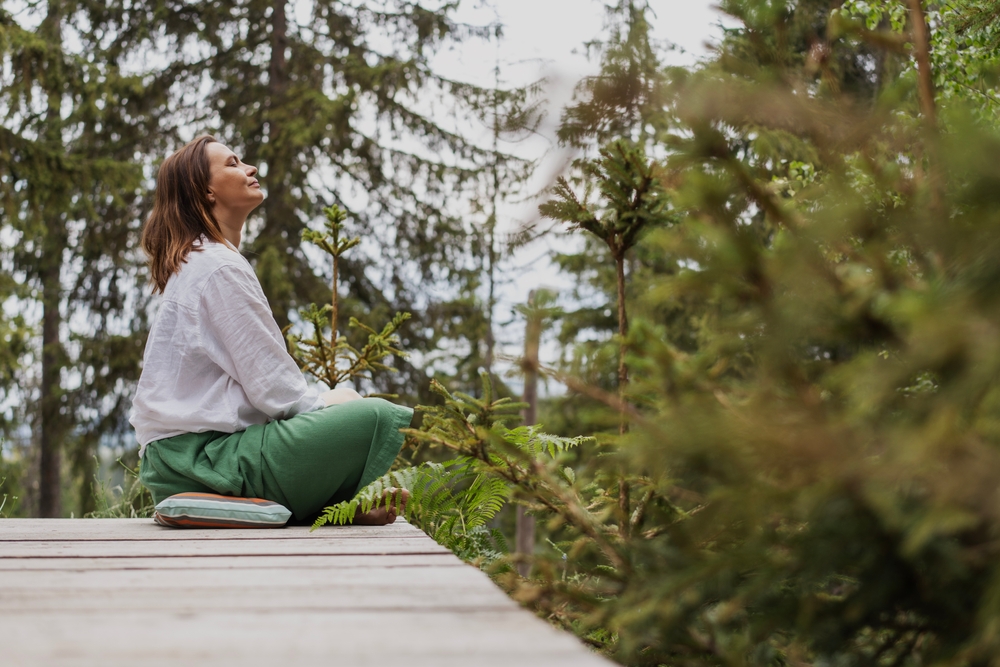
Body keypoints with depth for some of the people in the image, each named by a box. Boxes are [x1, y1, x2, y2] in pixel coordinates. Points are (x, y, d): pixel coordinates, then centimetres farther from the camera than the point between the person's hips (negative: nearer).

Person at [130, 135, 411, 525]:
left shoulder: (194, 265, 20)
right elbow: (271, 387, -15)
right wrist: (325, 404, 2)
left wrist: (324, 402, 8)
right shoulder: (220, 269, -12)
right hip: (204, 456, -11)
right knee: (379, 417, -20)